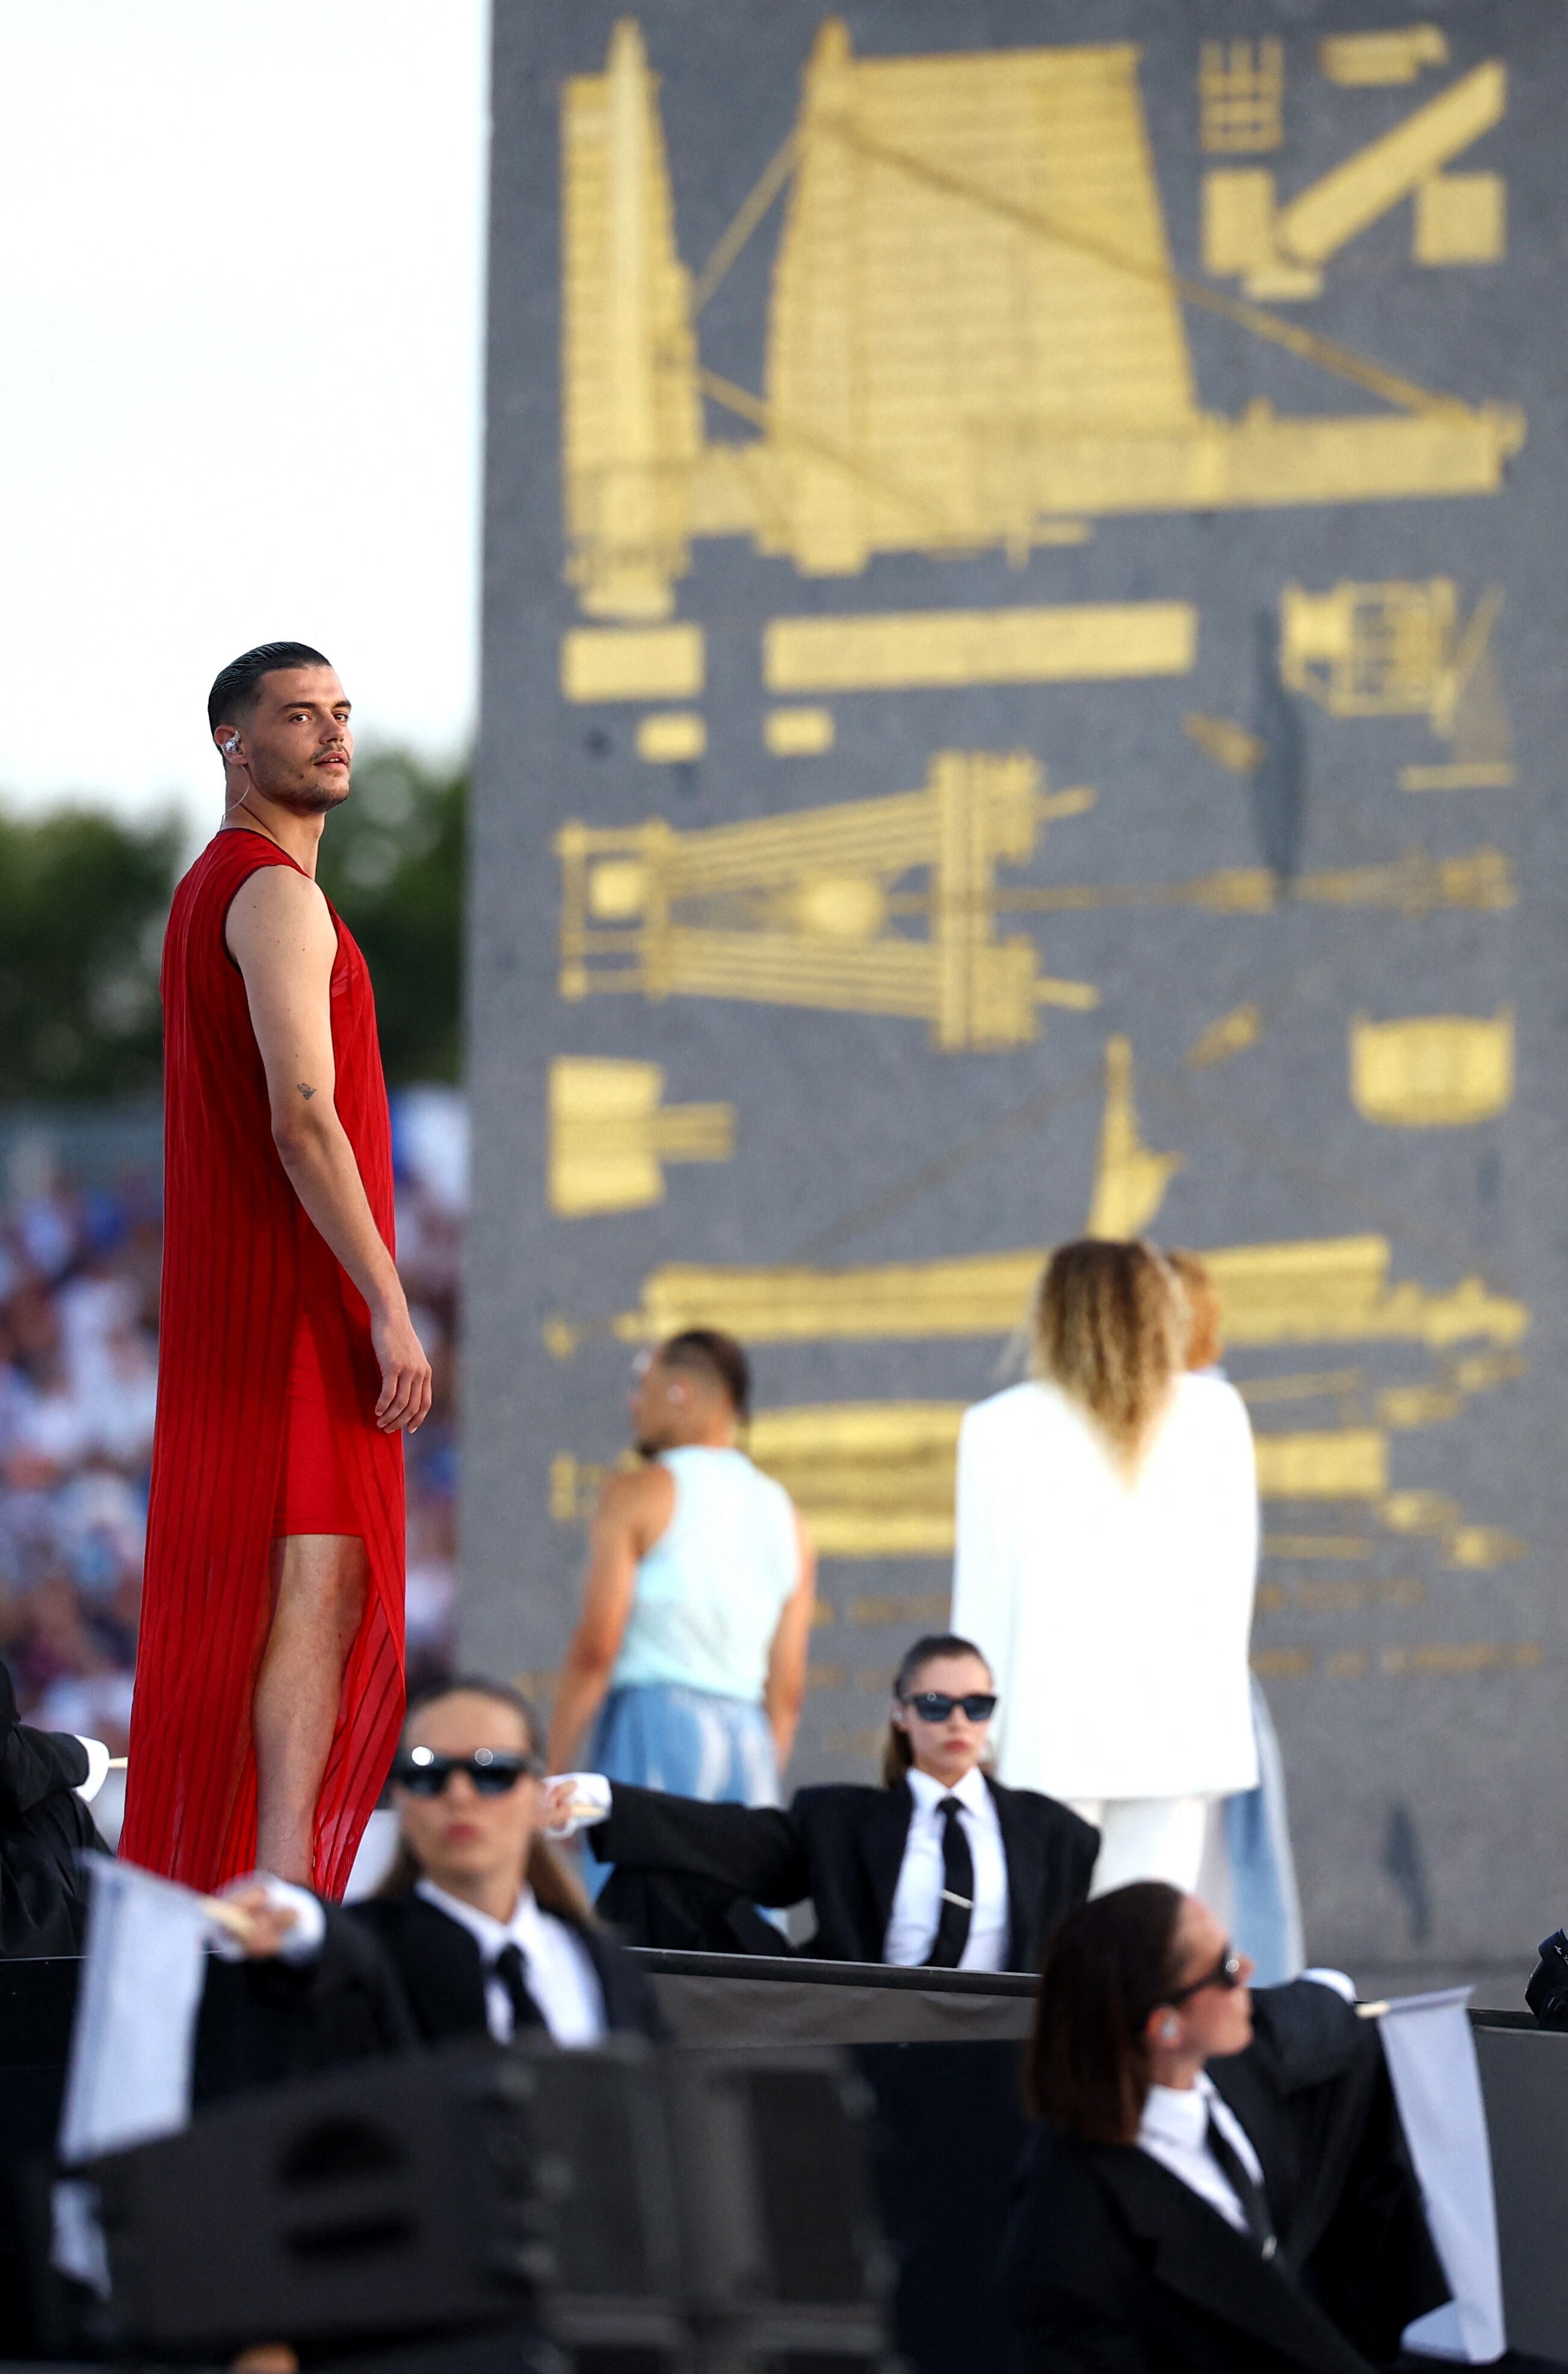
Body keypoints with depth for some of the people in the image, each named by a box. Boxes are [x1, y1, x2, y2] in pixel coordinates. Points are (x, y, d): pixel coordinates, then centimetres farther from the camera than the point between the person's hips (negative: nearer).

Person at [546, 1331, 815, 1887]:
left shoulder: (638, 1495, 0)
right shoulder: (783, 1514, 16)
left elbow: (595, 1650, -7)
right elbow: (788, 1690, 14)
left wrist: (552, 1775, -4)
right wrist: (763, 1787, 19)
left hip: (653, 1722, -5)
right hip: (751, 1739, 5)